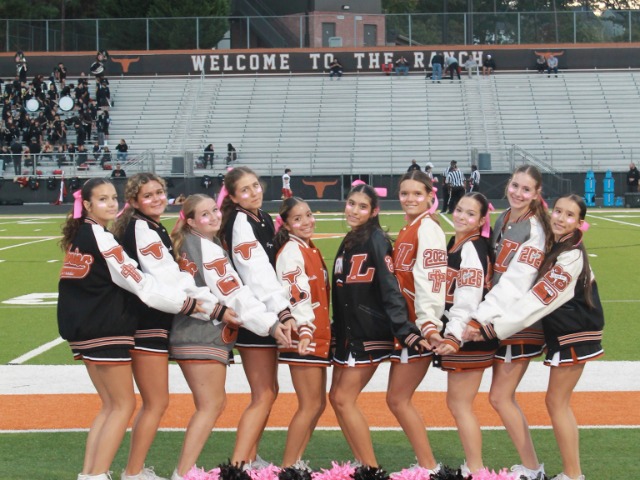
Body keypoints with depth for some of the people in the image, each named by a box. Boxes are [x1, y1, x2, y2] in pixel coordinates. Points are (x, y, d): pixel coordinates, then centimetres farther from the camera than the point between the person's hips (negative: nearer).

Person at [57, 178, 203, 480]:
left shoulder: (79, 235, 12)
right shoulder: (100, 238, -16)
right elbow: (140, 285, -18)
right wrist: (190, 304, -14)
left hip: (82, 327, 9)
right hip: (104, 330, -9)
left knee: (110, 405, 15)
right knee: (124, 405, 0)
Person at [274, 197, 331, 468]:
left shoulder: (311, 250, 15)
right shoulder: (291, 251, -12)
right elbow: (296, 293, -24)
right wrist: (304, 329, -35)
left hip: (319, 337, 9)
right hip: (303, 338, -9)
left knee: (318, 404, 12)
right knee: (310, 405, -6)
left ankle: (296, 462, 19)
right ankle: (287, 468, 0)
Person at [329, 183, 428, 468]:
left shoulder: (376, 240, -13)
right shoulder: (349, 241, 12)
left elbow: (390, 288, -19)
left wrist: (406, 331, -27)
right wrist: (337, 328, 17)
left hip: (369, 334, -9)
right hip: (348, 332, 9)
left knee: (345, 399, -8)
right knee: (337, 397, 8)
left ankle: (372, 469, -1)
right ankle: (363, 464, 16)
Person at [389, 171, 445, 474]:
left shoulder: (427, 228, -12)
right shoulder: (408, 230, 16)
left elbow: (430, 279, -23)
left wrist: (429, 324, -32)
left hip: (419, 327, -9)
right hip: (405, 326, 9)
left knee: (397, 399, -4)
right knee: (398, 399, 11)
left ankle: (429, 468, 2)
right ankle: (426, 465, 18)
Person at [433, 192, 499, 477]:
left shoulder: (472, 248, -16)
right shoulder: (454, 244, 13)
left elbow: (469, 298, -27)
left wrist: (454, 336, -37)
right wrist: (448, 334, 22)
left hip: (470, 336, -10)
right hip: (457, 334, 10)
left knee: (459, 404, -4)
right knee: (457, 403, 15)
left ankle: (476, 471, 2)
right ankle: (472, 467, 23)